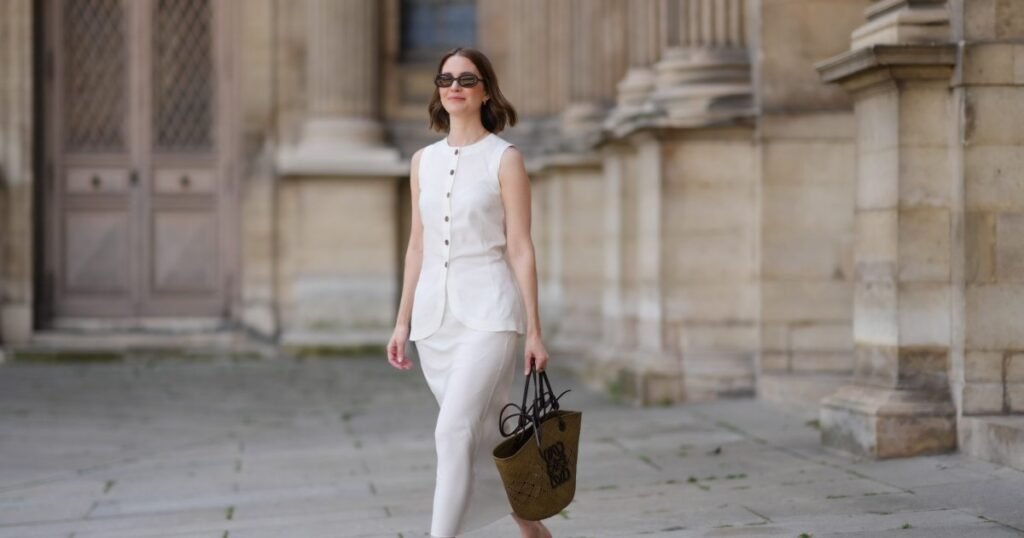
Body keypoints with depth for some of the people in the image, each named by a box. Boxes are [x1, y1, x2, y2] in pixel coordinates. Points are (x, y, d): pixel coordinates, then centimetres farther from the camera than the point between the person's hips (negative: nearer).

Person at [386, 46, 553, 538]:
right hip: (434, 313, 6)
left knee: (454, 432, -18)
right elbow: (418, 245, 15)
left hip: (488, 312, -5)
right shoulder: (424, 161, 11)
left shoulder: (504, 158, -3)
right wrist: (403, 322, 12)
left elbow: (520, 248, -4)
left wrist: (533, 331, -7)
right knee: (481, 437, 13)